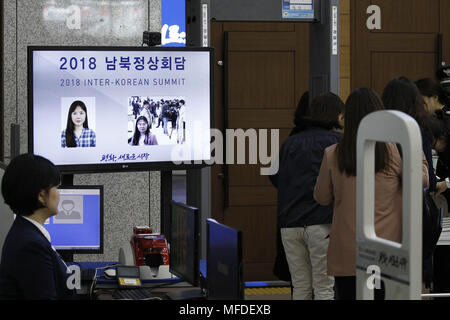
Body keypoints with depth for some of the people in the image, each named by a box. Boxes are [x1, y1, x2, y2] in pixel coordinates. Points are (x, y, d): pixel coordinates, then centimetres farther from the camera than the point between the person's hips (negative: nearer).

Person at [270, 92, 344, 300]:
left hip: (289, 223, 5)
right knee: (324, 289, -2)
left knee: (300, 288, 10)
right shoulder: (336, 140, 0)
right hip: (322, 222, -5)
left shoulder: (290, 143, 14)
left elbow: (276, 178, 17)